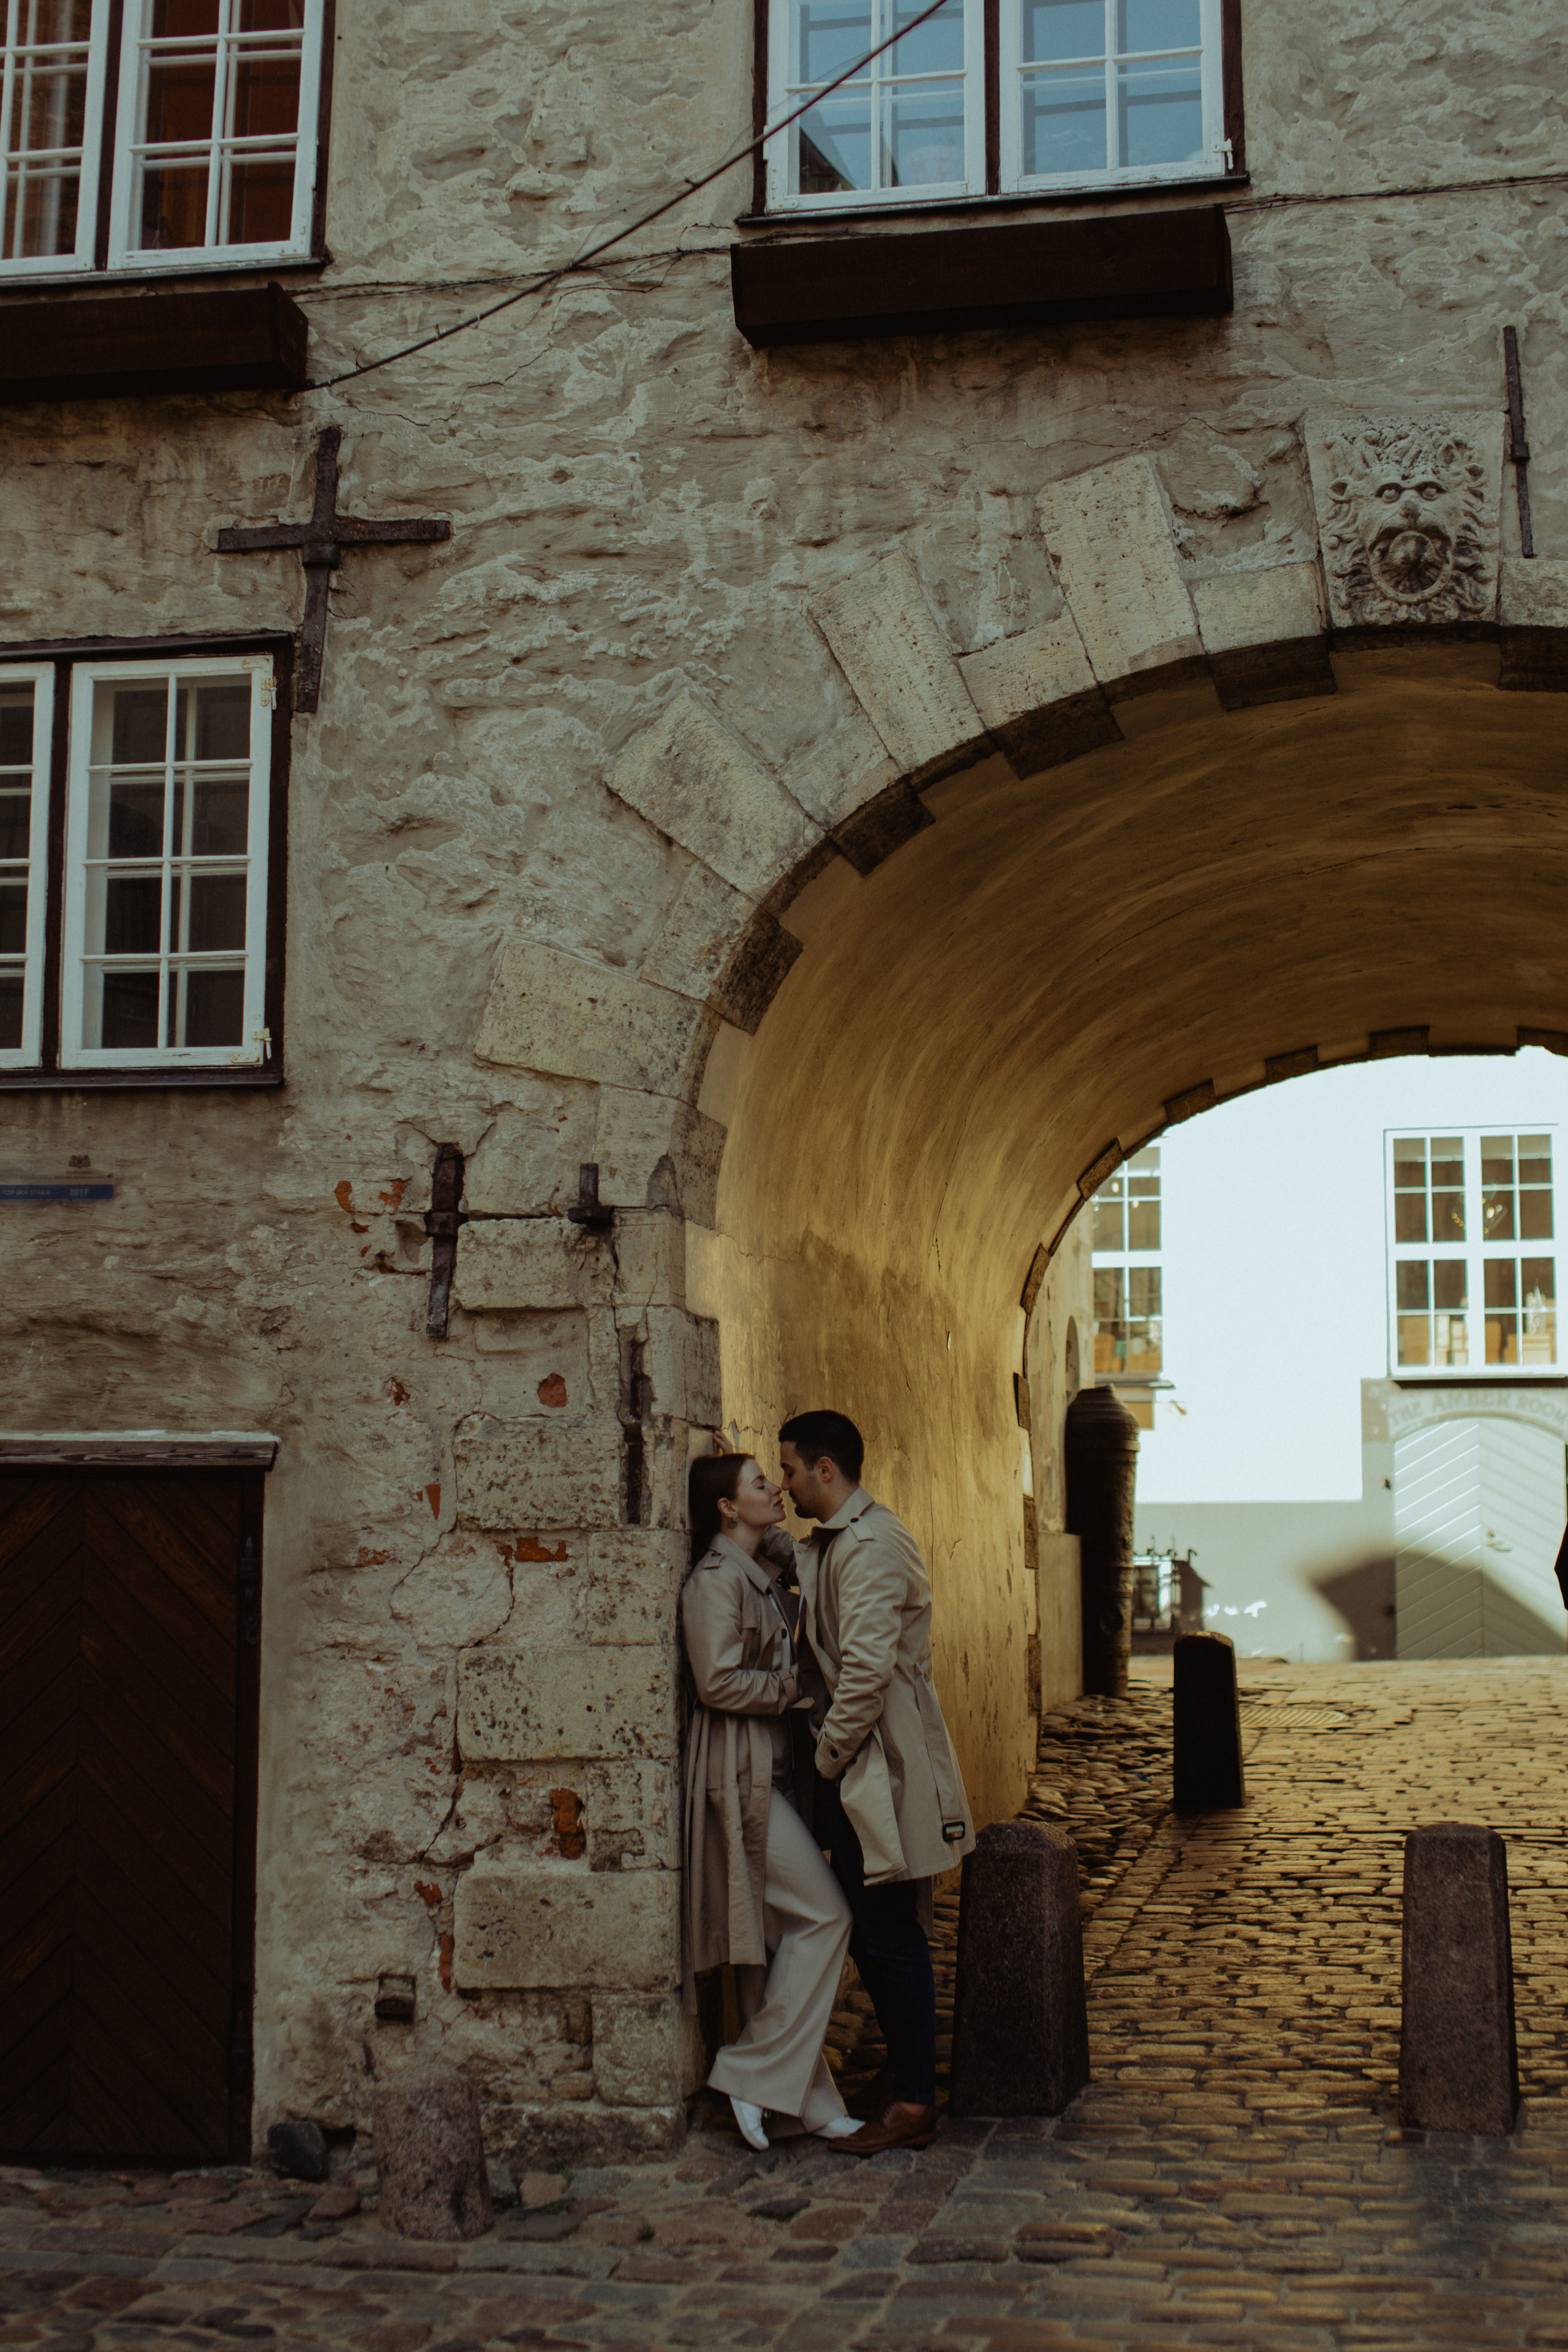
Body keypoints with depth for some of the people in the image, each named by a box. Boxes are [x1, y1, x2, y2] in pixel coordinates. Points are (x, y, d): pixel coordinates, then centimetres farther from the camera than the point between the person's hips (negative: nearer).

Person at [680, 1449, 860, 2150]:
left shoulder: (761, 1573, 17)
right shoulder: (714, 1579, -12)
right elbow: (719, 1682, -20)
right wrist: (797, 1687, -11)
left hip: (774, 1770, 9)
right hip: (739, 1773, -9)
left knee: (778, 1934, 9)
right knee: (823, 1913, -10)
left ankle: (799, 2099, 13)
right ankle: (756, 2076, -3)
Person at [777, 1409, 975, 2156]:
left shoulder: (871, 1545, -17)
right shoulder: (831, 1545, 16)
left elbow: (867, 1668, -24)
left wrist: (829, 1754, -14)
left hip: (881, 1767, -10)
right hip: (855, 1768, 10)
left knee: (890, 1935, -3)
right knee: (869, 1930, 16)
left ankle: (914, 2103, 5)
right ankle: (905, 2072, 27)